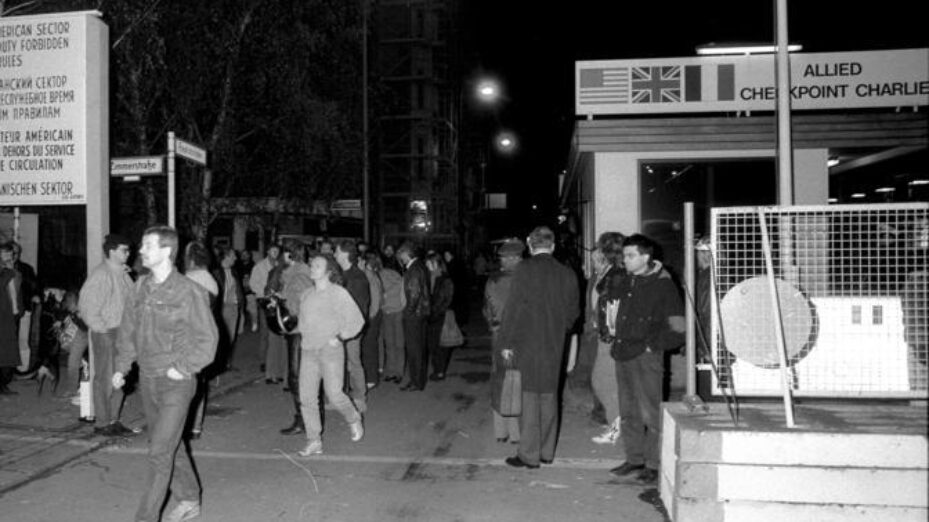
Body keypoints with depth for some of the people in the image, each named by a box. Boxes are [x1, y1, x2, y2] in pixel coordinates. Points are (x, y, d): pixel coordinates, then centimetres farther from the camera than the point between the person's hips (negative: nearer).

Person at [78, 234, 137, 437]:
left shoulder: (123, 273, 11)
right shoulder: (101, 274, -14)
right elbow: (86, 304, -17)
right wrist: (101, 328, -15)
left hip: (122, 332, 8)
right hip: (106, 334, -8)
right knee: (104, 378, 0)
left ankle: (113, 420, 23)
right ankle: (101, 422, 10)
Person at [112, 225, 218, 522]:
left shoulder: (189, 292, -15)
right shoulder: (140, 288, 4)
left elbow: (207, 340, -12)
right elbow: (128, 331, 13)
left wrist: (181, 369, -13)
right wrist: (122, 367, 5)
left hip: (175, 384, -7)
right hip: (147, 380, 7)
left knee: (160, 452, -6)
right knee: (170, 447, 18)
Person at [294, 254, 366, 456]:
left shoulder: (338, 293, -6)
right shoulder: (306, 294, 11)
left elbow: (357, 320, -6)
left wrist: (339, 337, -12)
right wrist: (303, 335, 11)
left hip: (330, 350, -5)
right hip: (308, 351, 5)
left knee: (334, 394, -8)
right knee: (307, 396, 0)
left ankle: (354, 420, 23)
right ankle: (314, 442, 9)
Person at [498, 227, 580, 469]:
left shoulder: (525, 269, -11)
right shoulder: (567, 274, 3)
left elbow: (513, 307, -12)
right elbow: (573, 310, 10)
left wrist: (507, 342, -6)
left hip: (527, 343, -5)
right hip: (555, 344, 5)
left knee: (530, 397, 1)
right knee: (549, 396, 14)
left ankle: (529, 455, 7)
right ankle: (546, 451, 23)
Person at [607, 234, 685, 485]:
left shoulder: (663, 285, -9)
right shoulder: (626, 282, 11)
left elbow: (678, 328, -10)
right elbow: (614, 310, 26)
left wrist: (654, 344, -9)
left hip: (646, 357, -7)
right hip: (623, 354, 7)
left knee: (650, 413, -3)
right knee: (628, 412, 13)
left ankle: (653, 465, 6)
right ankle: (634, 459, 24)